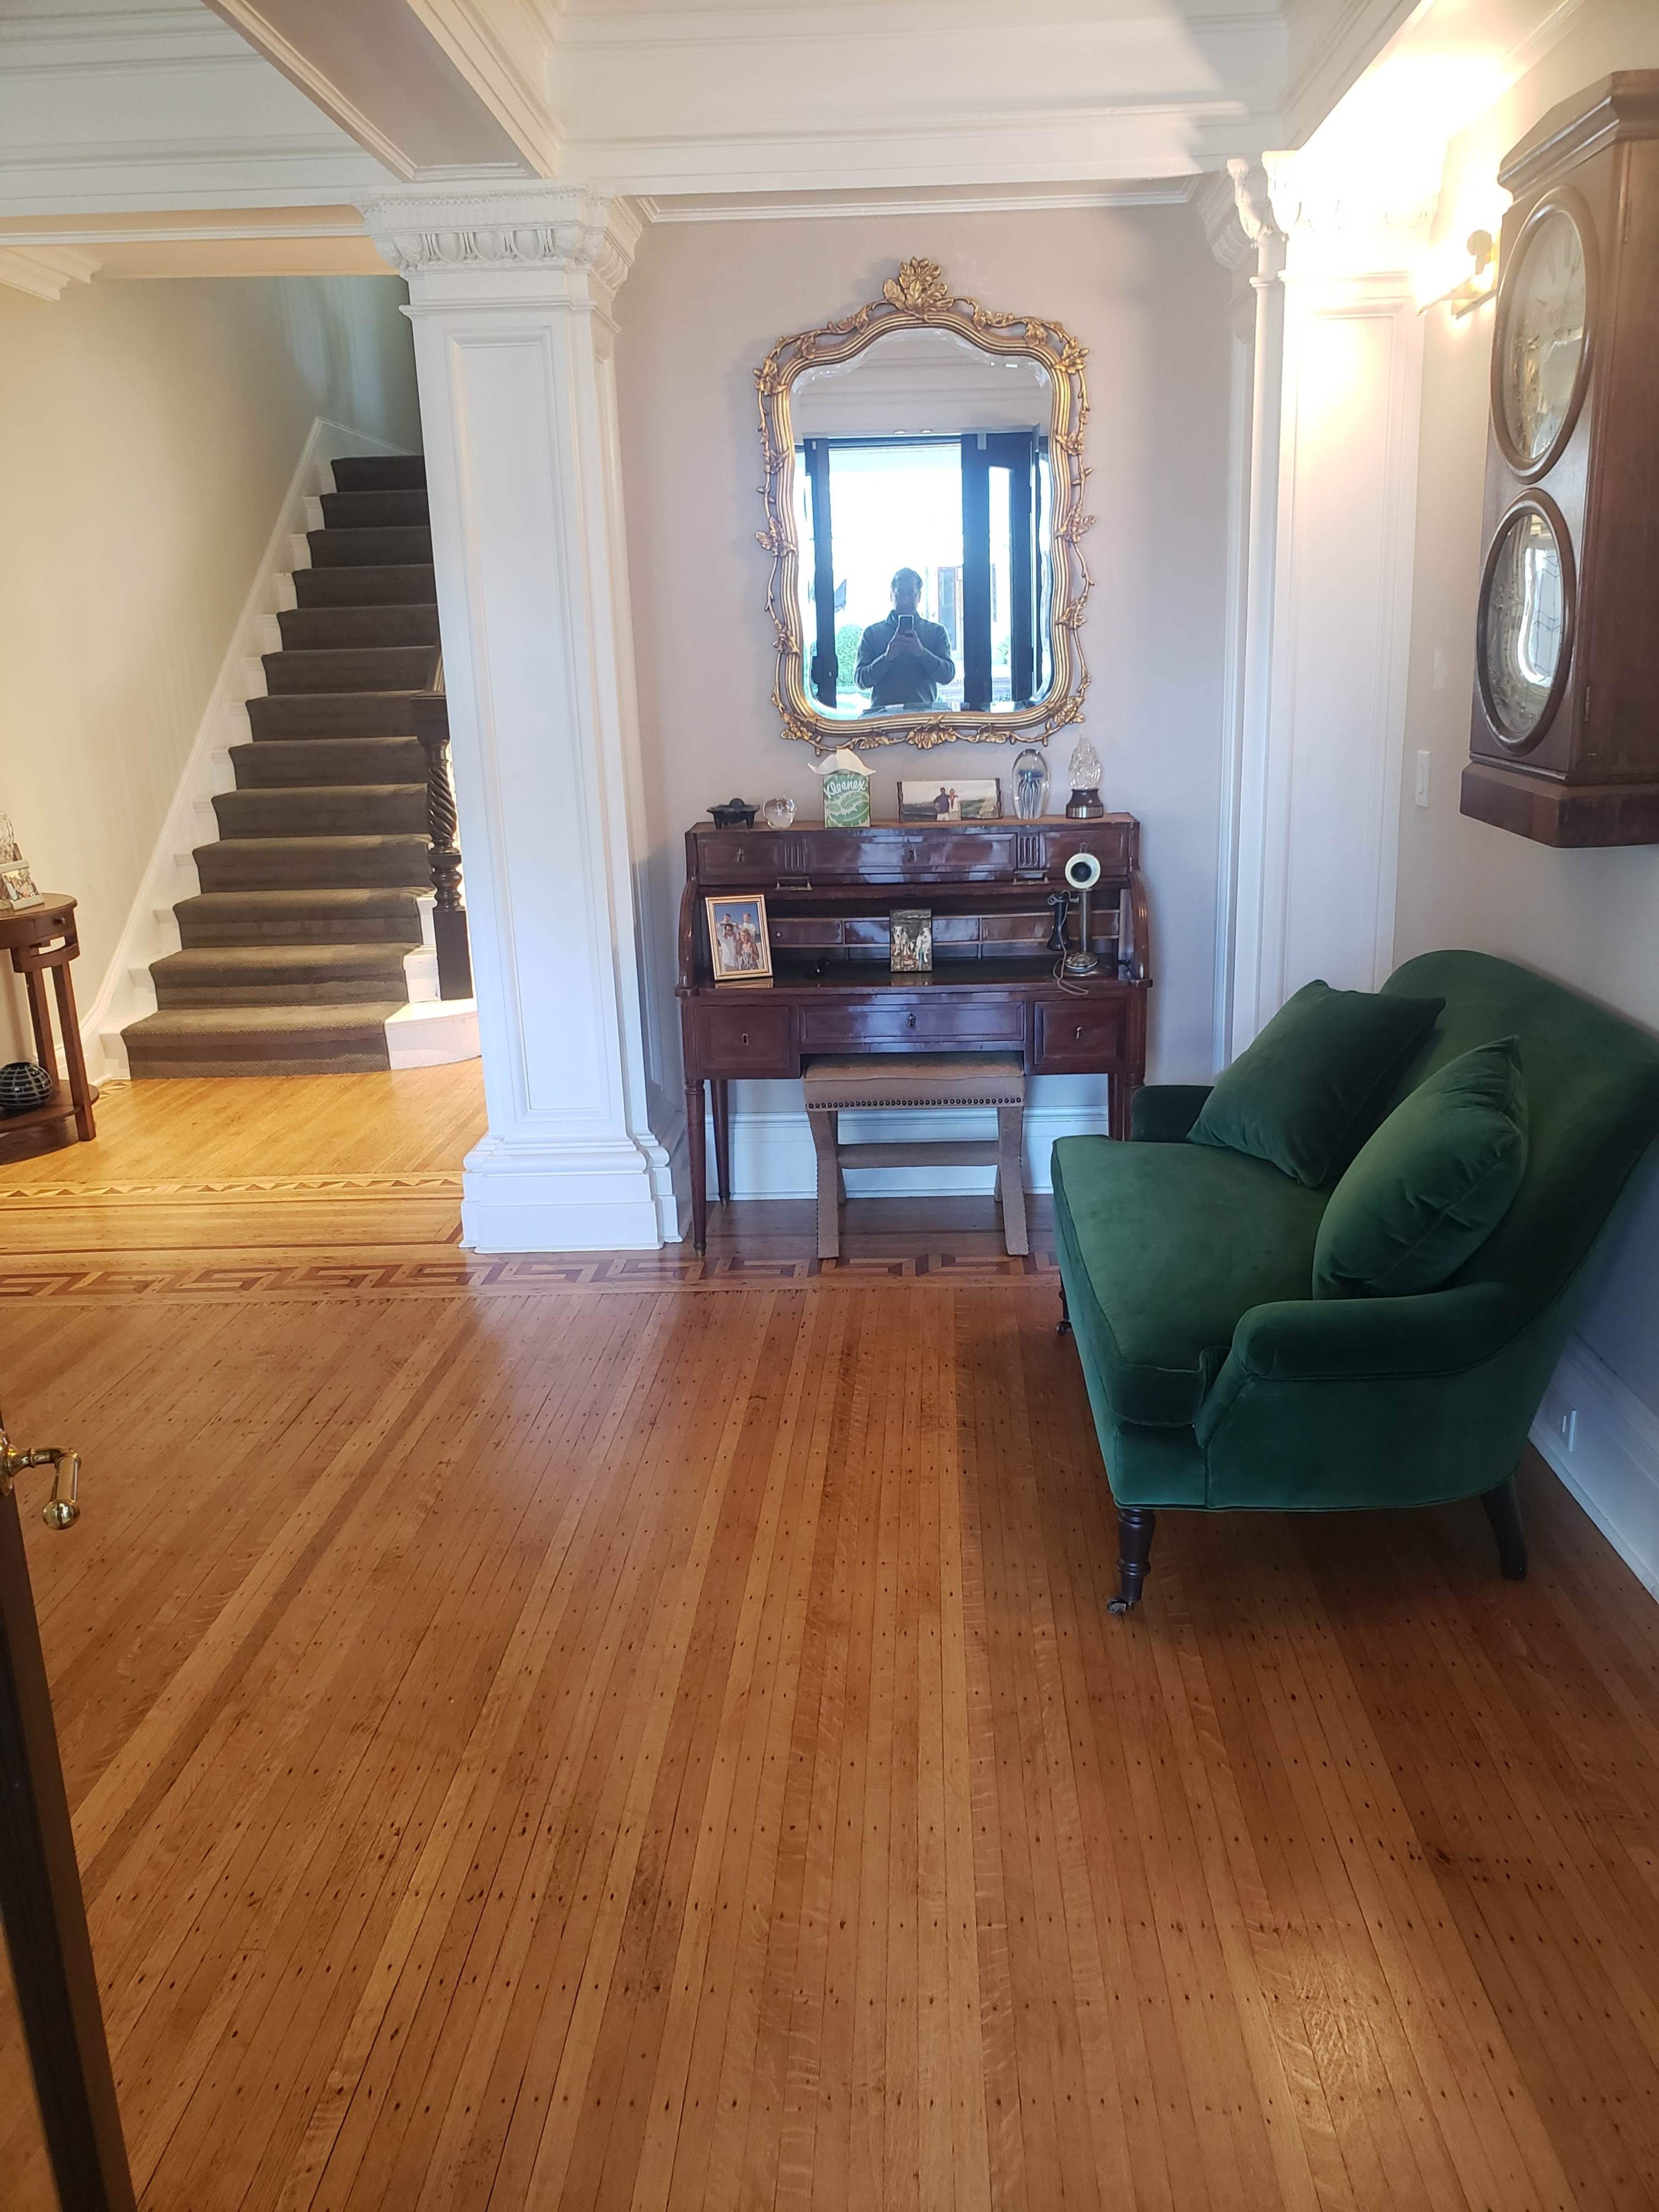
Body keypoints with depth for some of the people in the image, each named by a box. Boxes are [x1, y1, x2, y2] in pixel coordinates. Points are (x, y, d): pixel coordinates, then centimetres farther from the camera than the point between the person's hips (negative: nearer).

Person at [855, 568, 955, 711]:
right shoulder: (872, 633, 12)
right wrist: (887, 657, -11)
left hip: (923, 712, 0)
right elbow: (860, 681, 4)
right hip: (882, 713, 0)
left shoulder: (937, 632, 14)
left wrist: (922, 652, -13)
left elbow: (948, 676, 2)